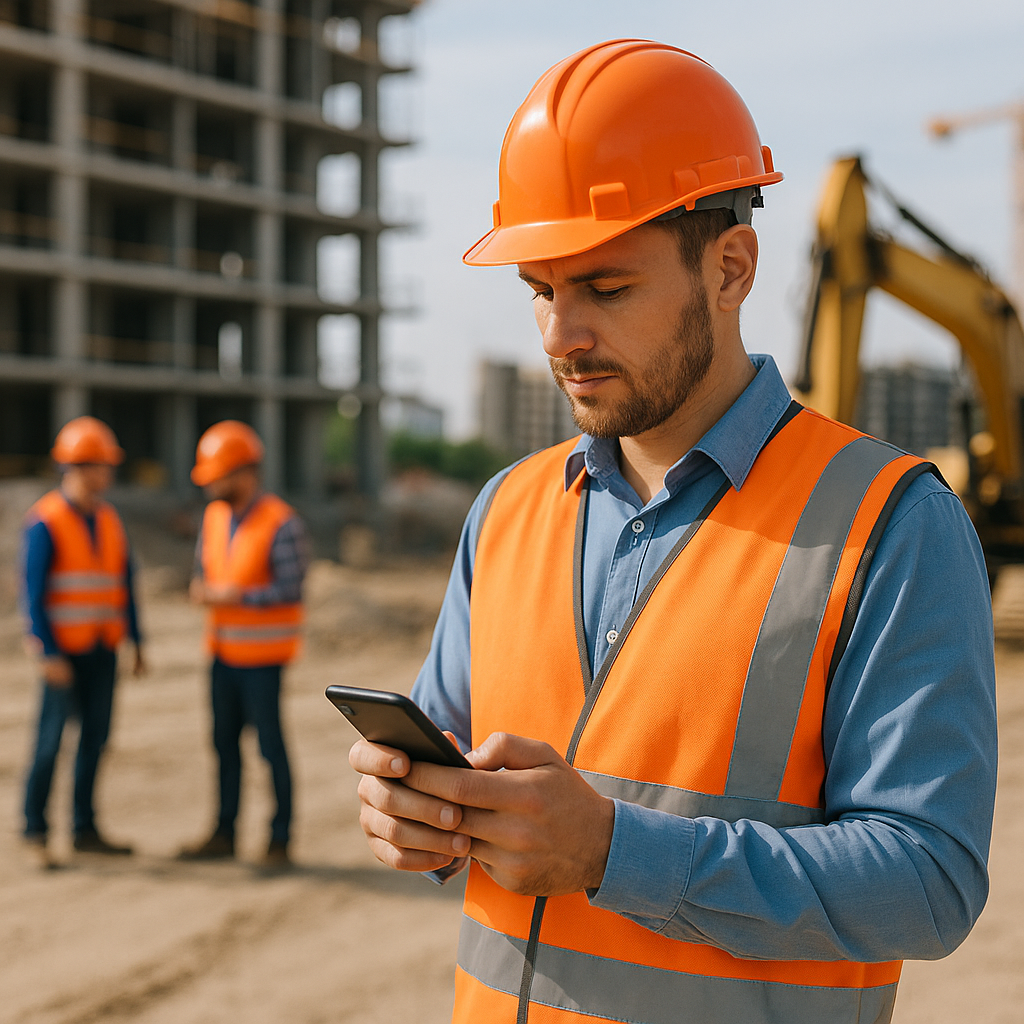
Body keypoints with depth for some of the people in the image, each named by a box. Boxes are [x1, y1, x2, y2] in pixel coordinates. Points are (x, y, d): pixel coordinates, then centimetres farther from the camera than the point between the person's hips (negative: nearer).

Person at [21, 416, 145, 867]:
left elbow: (125, 587, 13)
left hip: (102, 650, 6)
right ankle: (35, 830, 7)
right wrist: (49, 654, -19)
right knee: (51, 738, -4)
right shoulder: (44, 522, -10)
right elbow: (33, 593, -13)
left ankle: (85, 829, 15)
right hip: (64, 650, -6)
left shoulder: (109, 520, 9)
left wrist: (136, 642, 9)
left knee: (96, 735, 7)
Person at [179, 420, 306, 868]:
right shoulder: (214, 516, 7)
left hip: (262, 652, -7)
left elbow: (291, 590, -17)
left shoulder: (281, 523, -15)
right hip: (224, 650, 7)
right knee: (224, 742, 10)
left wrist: (236, 596, -20)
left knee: (270, 743, 0)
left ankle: (280, 839, 9)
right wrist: (201, 588, -6)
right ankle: (224, 834, 19)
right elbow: (204, 567, 16)